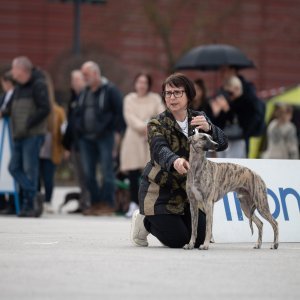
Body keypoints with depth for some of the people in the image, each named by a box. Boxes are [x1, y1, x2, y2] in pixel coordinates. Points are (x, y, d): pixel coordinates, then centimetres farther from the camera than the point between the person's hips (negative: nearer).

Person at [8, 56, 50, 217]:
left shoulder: (38, 85, -7)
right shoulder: (19, 87, 19)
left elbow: (44, 109, -16)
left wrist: (27, 125, -18)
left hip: (33, 134, -9)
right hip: (19, 136, 9)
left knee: (30, 168, -8)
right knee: (14, 167, 1)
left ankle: (30, 205, -5)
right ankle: (34, 196, 4)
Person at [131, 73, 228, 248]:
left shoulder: (199, 119, 1)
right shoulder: (157, 124, -11)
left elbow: (222, 144, -11)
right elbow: (160, 150, -31)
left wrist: (208, 128, -33)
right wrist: (175, 161, -55)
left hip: (190, 189, 4)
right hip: (161, 191, -4)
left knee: (199, 239, -2)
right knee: (177, 240, -11)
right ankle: (144, 222, 16)